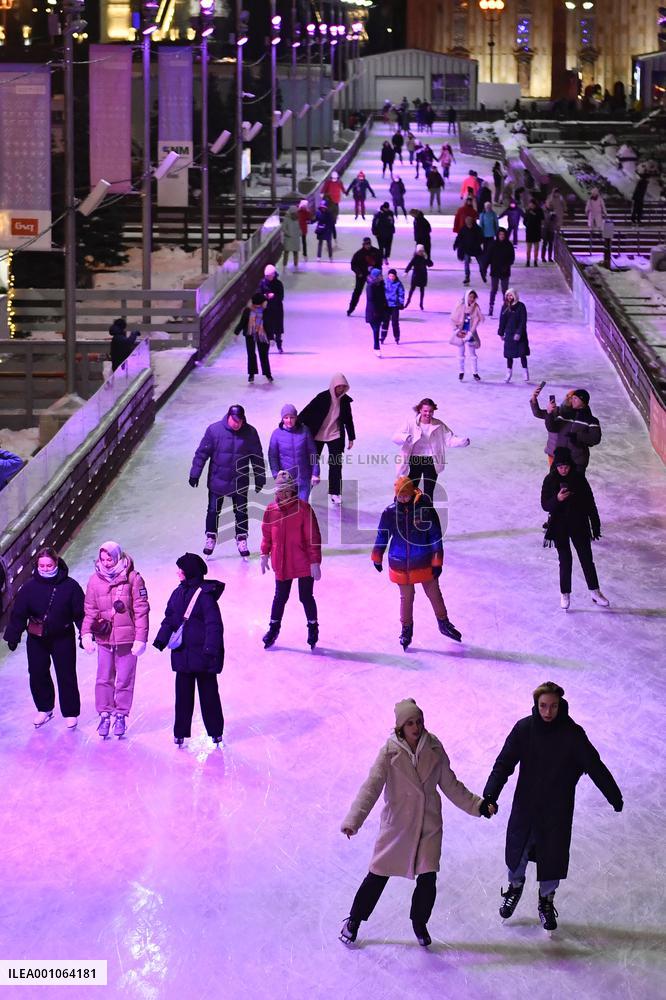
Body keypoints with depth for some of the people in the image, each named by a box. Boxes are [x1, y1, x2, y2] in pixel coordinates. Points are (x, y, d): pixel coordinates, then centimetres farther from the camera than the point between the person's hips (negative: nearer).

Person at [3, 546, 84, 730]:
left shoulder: (69, 586, -10)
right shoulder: (29, 587, -6)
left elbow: (80, 613, -5)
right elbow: (18, 614, -2)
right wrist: (13, 636, -4)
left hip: (63, 639, -2)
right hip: (36, 639, 2)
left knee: (66, 676, 1)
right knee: (37, 674, 9)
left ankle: (70, 713, 13)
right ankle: (44, 709, 27)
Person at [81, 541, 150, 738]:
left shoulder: (132, 578, -8)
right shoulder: (95, 580, 2)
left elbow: (141, 610, -7)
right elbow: (90, 610, 7)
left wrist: (141, 638, -11)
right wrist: (86, 633, -7)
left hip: (127, 638, -3)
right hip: (104, 638, 3)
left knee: (125, 679, 5)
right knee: (104, 678, 4)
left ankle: (121, 715, 17)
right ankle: (104, 714, 14)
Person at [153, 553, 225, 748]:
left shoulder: (205, 594, -16)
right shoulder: (179, 592, 7)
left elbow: (214, 624, -19)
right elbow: (169, 618, 14)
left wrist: (210, 649, -24)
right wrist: (162, 639, 3)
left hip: (202, 653, -7)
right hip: (182, 653, 7)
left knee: (208, 692, 6)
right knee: (183, 693, 10)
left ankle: (215, 731, 17)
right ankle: (180, 732, 16)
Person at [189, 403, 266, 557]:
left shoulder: (250, 433, -8)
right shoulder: (214, 430, -13)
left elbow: (257, 457, 2)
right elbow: (202, 453, -7)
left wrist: (260, 479, 5)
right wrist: (195, 474, -6)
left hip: (240, 483, 1)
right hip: (217, 480, -1)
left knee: (241, 513, 8)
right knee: (213, 511, 7)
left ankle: (242, 540, 21)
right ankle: (210, 538, 22)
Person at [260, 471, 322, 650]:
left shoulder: (303, 508, -15)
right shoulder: (271, 510, -2)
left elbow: (313, 537, -13)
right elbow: (267, 533, 13)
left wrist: (315, 562, -13)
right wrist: (265, 554, 14)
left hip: (304, 564, -3)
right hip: (282, 563, 3)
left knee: (306, 597, 8)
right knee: (280, 597, 15)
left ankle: (313, 628, 29)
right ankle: (274, 628, 32)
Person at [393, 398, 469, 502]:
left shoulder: (439, 425, -4)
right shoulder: (411, 423, -9)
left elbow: (450, 439, -5)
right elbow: (396, 437, -15)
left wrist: (463, 442, -25)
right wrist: (406, 437, -38)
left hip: (431, 462, 1)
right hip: (414, 462, -1)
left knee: (428, 494, 7)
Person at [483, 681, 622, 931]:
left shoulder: (572, 734, -15)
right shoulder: (524, 729, -12)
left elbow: (595, 767, -9)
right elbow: (504, 763, -12)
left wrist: (615, 797, -6)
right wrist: (490, 795, -24)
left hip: (558, 810, -1)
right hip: (525, 806, 1)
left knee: (553, 858, 7)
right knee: (516, 853, 14)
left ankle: (546, 900, 35)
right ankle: (515, 886, 47)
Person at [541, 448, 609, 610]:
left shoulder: (579, 479, -6)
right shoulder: (550, 481, -8)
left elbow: (590, 503, 1)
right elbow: (545, 505, -8)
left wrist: (595, 525, 3)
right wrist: (557, 499, -29)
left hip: (579, 526, 1)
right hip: (560, 527, -1)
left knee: (587, 558, 7)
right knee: (565, 560, 5)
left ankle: (595, 592, 20)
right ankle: (565, 595, 18)